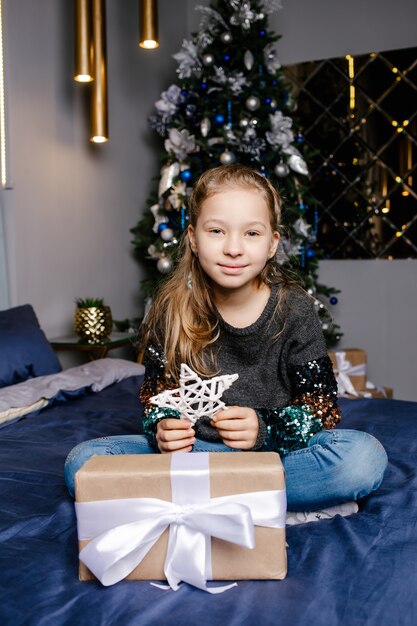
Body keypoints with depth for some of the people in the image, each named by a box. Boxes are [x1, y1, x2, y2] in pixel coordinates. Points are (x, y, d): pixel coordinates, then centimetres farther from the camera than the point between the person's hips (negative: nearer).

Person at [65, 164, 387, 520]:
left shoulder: (294, 310, -8)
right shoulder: (172, 310, -5)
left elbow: (322, 407, -7)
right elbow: (156, 391, 4)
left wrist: (266, 428, -26)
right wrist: (162, 428, -19)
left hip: (277, 452, -1)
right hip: (190, 449, 2)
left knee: (366, 457, -29)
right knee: (82, 463, -19)